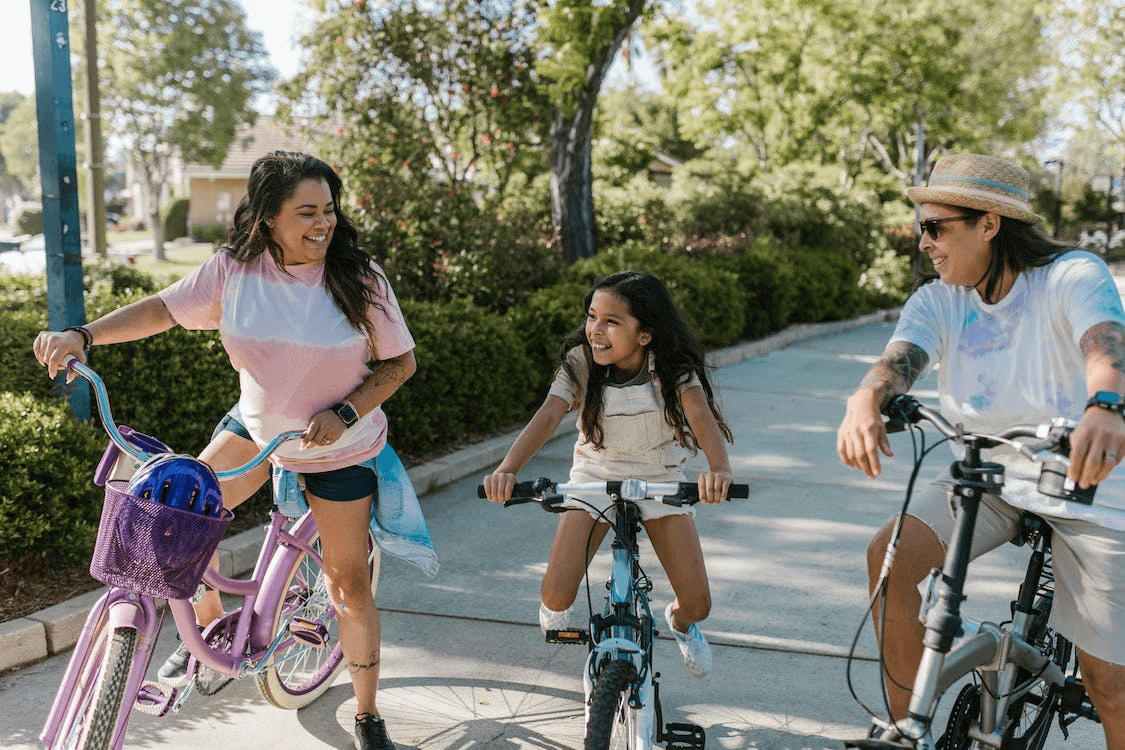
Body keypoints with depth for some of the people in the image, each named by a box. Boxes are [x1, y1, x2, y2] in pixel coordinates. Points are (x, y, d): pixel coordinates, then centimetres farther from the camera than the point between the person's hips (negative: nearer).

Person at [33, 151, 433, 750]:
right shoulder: (234, 270, -13)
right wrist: (83, 335, -19)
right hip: (255, 425, 3)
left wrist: (346, 412, -24)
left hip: (339, 447, -3)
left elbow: (400, 361, -11)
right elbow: (164, 308, -5)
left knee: (348, 582, 2)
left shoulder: (359, 278, -19)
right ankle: (209, 628, 21)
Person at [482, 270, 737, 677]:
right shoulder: (580, 362, -19)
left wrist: (719, 468, -57)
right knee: (557, 595, -15)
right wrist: (507, 469, -49)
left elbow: (702, 417, -36)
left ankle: (680, 622, 37)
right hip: (596, 475, 0)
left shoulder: (672, 367, -21)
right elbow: (547, 417, -31)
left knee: (697, 604, -4)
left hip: (660, 478, 0)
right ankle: (554, 608, 27)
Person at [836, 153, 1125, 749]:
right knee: (890, 557, -23)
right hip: (986, 477, 3)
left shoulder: (1072, 276, -16)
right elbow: (899, 359, -23)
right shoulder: (936, 301, -4)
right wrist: (866, 400, -48)